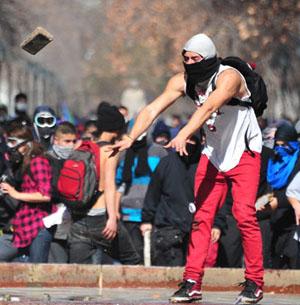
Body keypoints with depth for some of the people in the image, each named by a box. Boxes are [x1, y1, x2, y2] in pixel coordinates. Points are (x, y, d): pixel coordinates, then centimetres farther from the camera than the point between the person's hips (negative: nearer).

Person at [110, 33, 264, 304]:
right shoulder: (183, 81, -8)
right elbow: (152, 109, -16)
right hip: (213, 153, 5)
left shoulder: (228, 77, -26)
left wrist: (184, 135, -57)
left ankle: (254, 283, -4)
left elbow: (209, 107, -42)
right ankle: (192, 283, -4)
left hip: (244, 153, -5)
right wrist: (131, 138, -32)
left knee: (245, 215, -14)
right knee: (202, 216, -3)